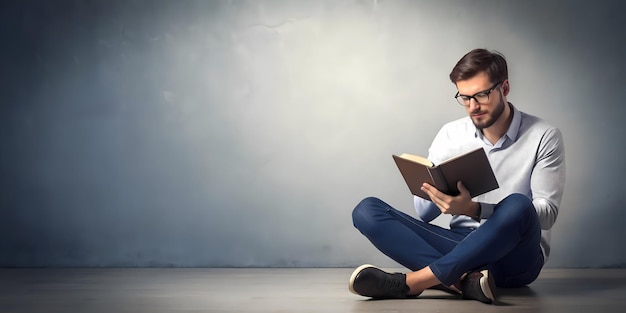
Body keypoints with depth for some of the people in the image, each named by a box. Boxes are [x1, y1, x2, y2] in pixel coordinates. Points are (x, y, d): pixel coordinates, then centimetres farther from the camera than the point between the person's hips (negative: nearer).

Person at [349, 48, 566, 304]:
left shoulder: (544, 137, -3)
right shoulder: (451, 134, 5)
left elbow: (546, 212, -11)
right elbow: (423, 212, 4)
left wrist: (474, 210, -25)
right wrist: (437, 191, -21)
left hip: (515, 256, -3)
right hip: (463, 247, 3)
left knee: (518, 206, -38)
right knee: (366, 210, -16)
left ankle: (409, 282, -34)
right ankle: (465, 280, -35)